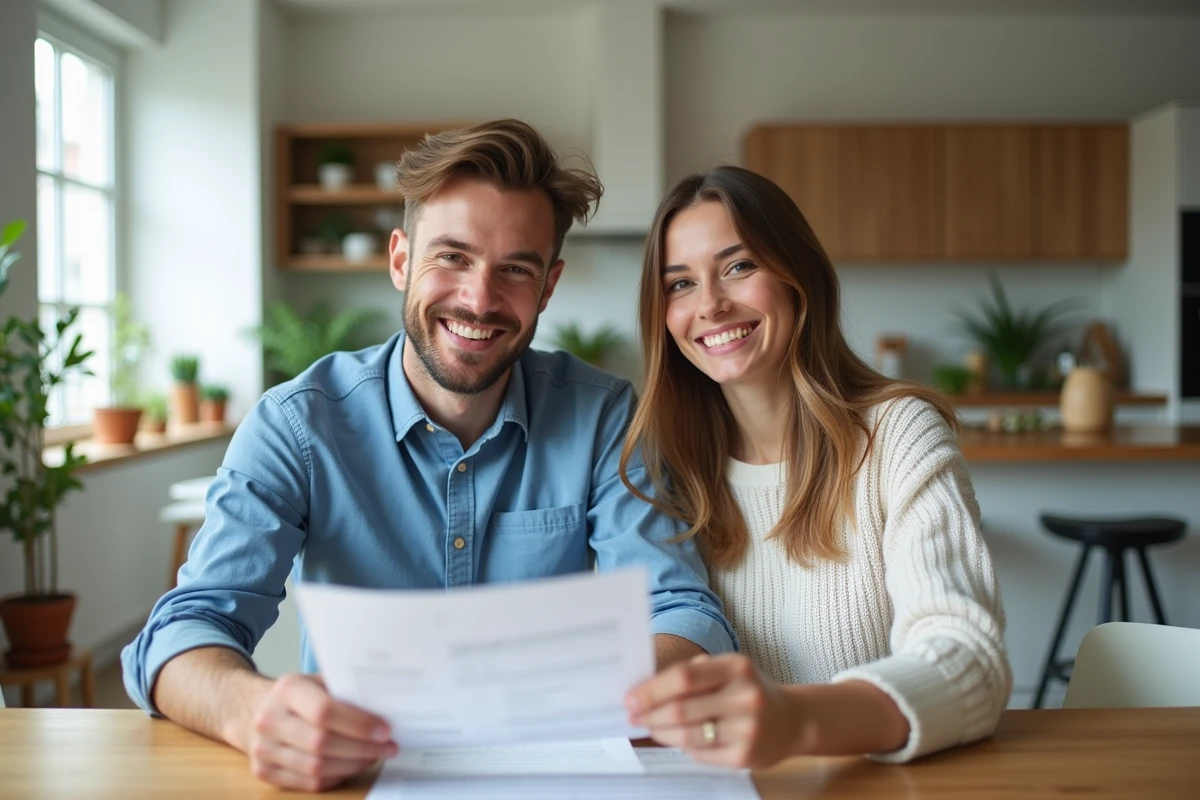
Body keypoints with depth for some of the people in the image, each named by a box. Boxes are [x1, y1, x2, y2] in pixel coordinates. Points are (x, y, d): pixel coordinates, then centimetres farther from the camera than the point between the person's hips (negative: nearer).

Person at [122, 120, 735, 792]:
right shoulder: (299, 424, -6)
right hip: (353, 769, -1)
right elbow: (187, 630, -14)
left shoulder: (603, 417, -3)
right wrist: (255, 709, -38)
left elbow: (685, 615, -9)